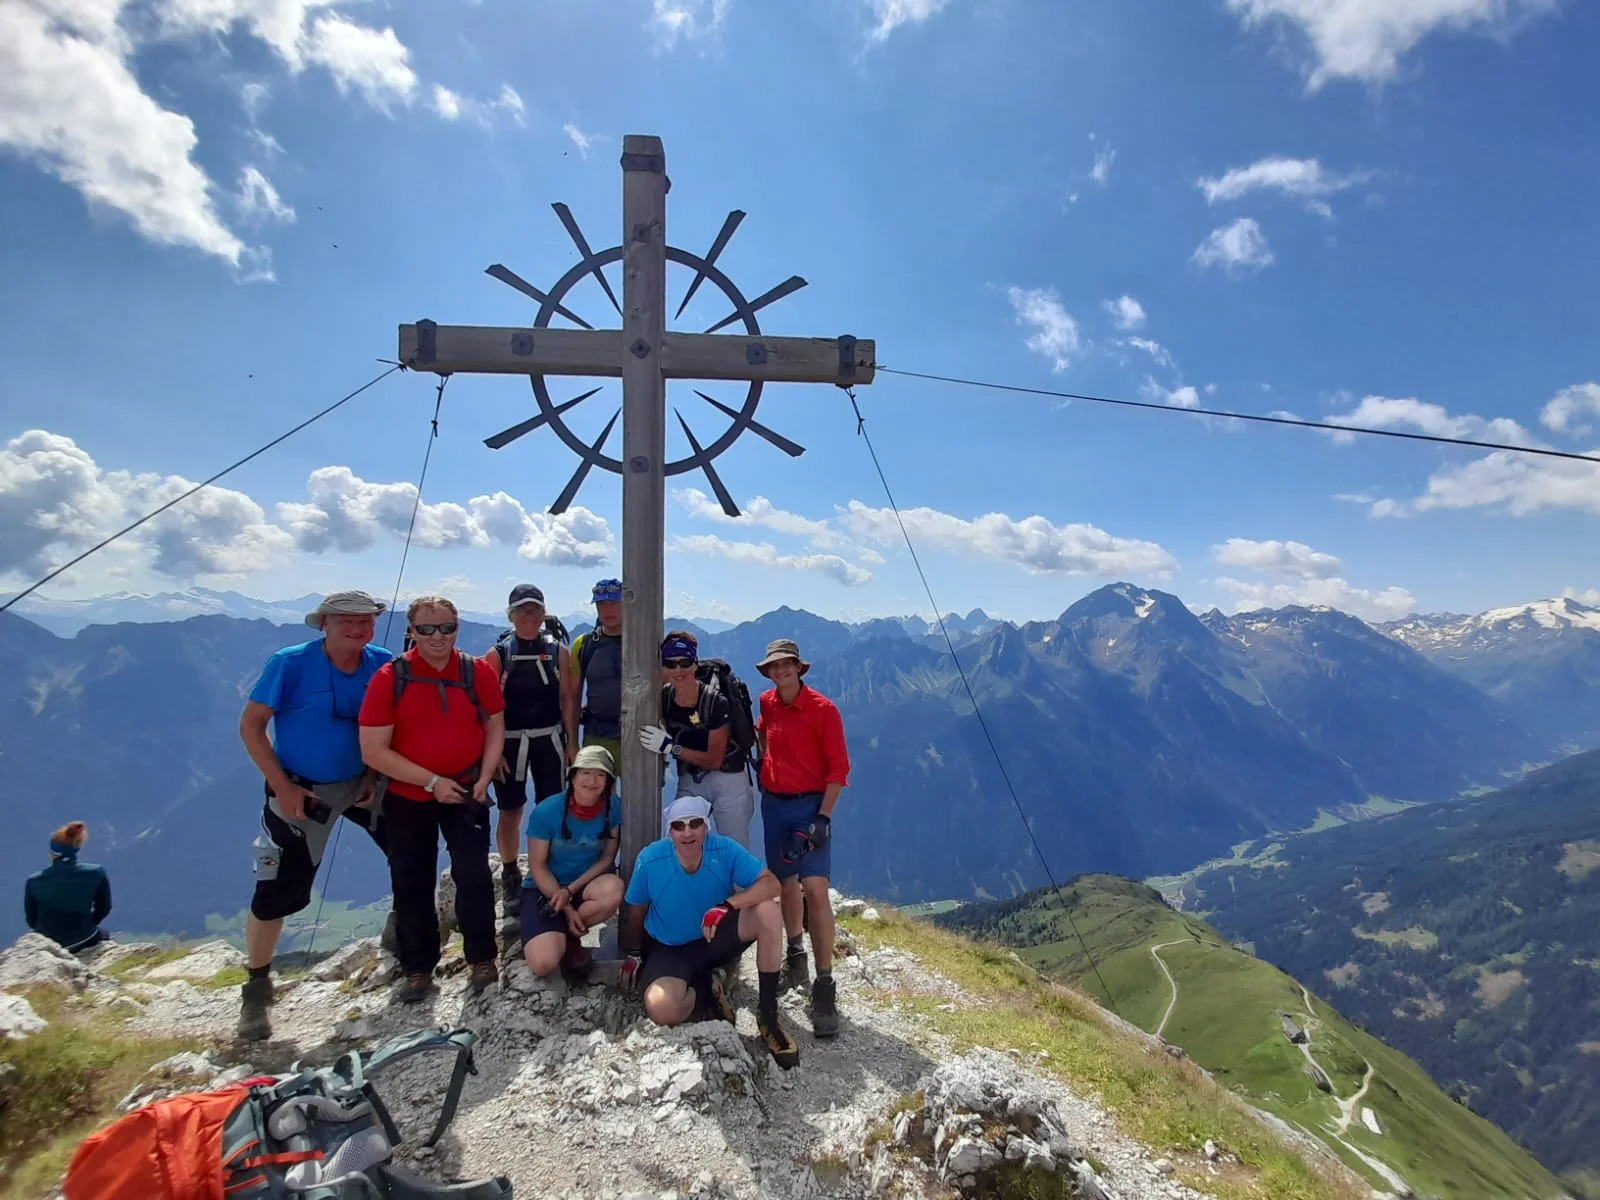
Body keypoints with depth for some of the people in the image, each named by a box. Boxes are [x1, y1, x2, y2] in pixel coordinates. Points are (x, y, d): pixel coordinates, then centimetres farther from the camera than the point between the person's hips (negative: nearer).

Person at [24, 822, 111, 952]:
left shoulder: (34, 881, -13)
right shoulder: (96, 874, -15)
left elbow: (31, 921, -1)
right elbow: (103, 909, -2)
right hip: (83, 940, -1)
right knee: (104, 936, 33)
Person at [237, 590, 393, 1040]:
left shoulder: (384, 665, -8)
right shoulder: (290, 664, -17)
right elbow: (251, 724, -12)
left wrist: (378, 774, -6)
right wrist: (281, 785, -17)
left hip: (362, 783, 4)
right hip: (301, 791, -4)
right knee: (277, 893, -3)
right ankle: (257, 987, 20)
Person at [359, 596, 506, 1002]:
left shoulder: (479, 672, -7)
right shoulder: (389, 678, -13)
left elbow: (495, 727, 5)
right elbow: (373, 751, -15)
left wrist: (483, 779, -7)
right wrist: (431, 781, -18)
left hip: (466, 793, 0)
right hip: (407, 797, 0)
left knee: (474, 875, -1)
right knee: (411, 884, 10)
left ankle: (482, 959, 17)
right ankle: (418, 969, 25)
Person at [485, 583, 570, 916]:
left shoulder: (557, 650, 1)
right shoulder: (498, 654, -3)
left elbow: (568, 700, 3)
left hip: (549, 740, 1)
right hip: (510, 742, -1)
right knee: (510, 813, 7)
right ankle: (510, 877, 25)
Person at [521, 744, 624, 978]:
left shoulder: (614, 808, -14)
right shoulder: (546, 811, -20)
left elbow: (607, 858, -6)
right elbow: (537, 866, -11)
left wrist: (570, 891, -18)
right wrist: (566, 909, -15)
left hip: (587, 883, 2)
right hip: (546, 889, -2)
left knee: (614, 890, -34)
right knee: (543, 963, -26)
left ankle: (570, 936, -4)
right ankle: (554, 936, 12)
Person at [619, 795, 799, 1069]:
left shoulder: (725, 850, -19)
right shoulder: (650, 860, -18)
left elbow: (771, 883, -26)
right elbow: (636, 912, 0)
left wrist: (726, 906, -37)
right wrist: (632, 954, 8)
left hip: (717, 939, 1)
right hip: (670, 950, -1)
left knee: (768, 910, -28)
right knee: (661, 1009, -34)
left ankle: (768, 1013, -12)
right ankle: (705, 990, 5)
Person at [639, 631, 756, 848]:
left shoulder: (716, 701, -22)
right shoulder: (662, 697, -8)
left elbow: (714, 760, -18)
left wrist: (670, 747, -25)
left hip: (728, 779, -4)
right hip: (688, 781, 4)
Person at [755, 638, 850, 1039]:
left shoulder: (823, 709, -12)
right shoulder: (767, 703, 4)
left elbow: (838, 768, -10)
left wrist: (823, 817, -16)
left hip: (810, 805, -5)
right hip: (774, 803, 5)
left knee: (815, 889, -13)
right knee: (786, 883, 14)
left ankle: (824, 987, -8)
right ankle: (795, 952, 37)